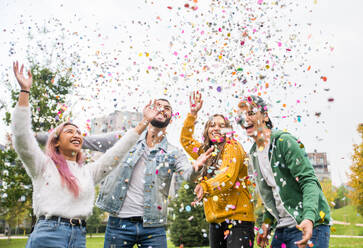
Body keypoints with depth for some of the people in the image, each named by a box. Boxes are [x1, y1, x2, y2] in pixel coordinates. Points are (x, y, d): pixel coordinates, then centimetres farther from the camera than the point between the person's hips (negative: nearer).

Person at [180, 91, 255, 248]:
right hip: (215, 219, 7)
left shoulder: (232, 147, -5)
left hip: (237, 216, -7)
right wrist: (193, 113, 14)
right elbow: (185, 138, 25)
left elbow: (228, 177, -20)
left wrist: (205, 187, -38)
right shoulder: (206, 151, 15)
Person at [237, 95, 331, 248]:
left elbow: (309, 181, -19)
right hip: (282, 228, 7)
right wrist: (267, 223, 8)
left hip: (308, 225, -7)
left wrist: (309, 218, -32)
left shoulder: (284, 141, -13)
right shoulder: (253, 154, 9)